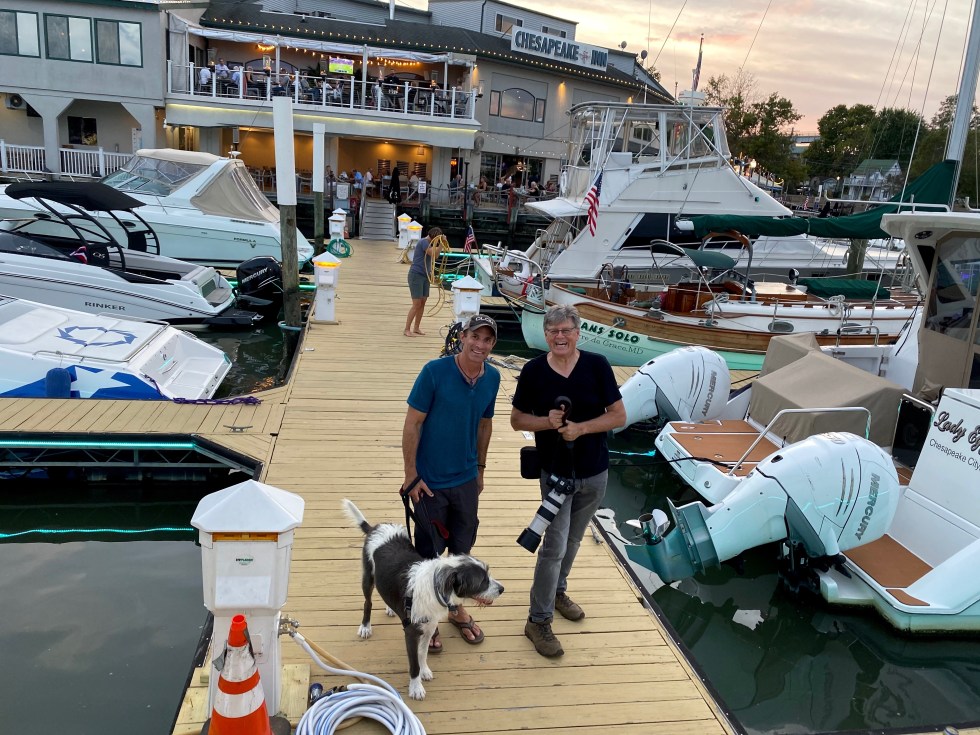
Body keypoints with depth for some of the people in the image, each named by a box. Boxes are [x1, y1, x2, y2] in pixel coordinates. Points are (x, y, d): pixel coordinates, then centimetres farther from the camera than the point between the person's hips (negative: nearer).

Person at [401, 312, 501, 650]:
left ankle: (457, 608, 41)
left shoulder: (492, 378, -4)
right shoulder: (435, 371, -19)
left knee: (462, 548, 19)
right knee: (428, 553, 11)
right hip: (431, 482, -4)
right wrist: (411, 477, -14)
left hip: (466, 480, 5)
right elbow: (412, 424, -15)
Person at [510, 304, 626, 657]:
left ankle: (557, 590, 44)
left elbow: (618, 415, -7)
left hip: (594, 471, 2)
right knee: (555, 545, -4)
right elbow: (517, 419, -1)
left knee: (573, 539, 20)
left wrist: (581, 427, -21)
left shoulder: (597, 365, -9)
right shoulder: (533, 371, -10)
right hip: (555, 471, -2)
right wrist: (546, 421, -21)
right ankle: (538, 620, 10)